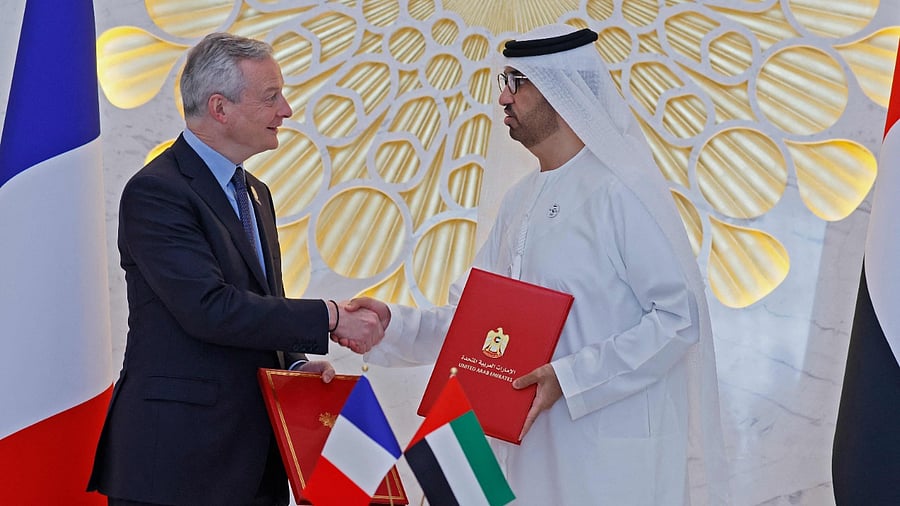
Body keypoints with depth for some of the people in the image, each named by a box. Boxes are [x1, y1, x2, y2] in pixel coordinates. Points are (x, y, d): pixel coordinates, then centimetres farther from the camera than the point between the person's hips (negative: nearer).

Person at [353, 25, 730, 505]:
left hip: (610, 451, -7)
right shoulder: (520, 200, 10)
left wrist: (571, 377, -21)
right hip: (530, 444, 7)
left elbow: (680, 316, -17)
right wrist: (395, 325, -4)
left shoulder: (623, 190, -13)